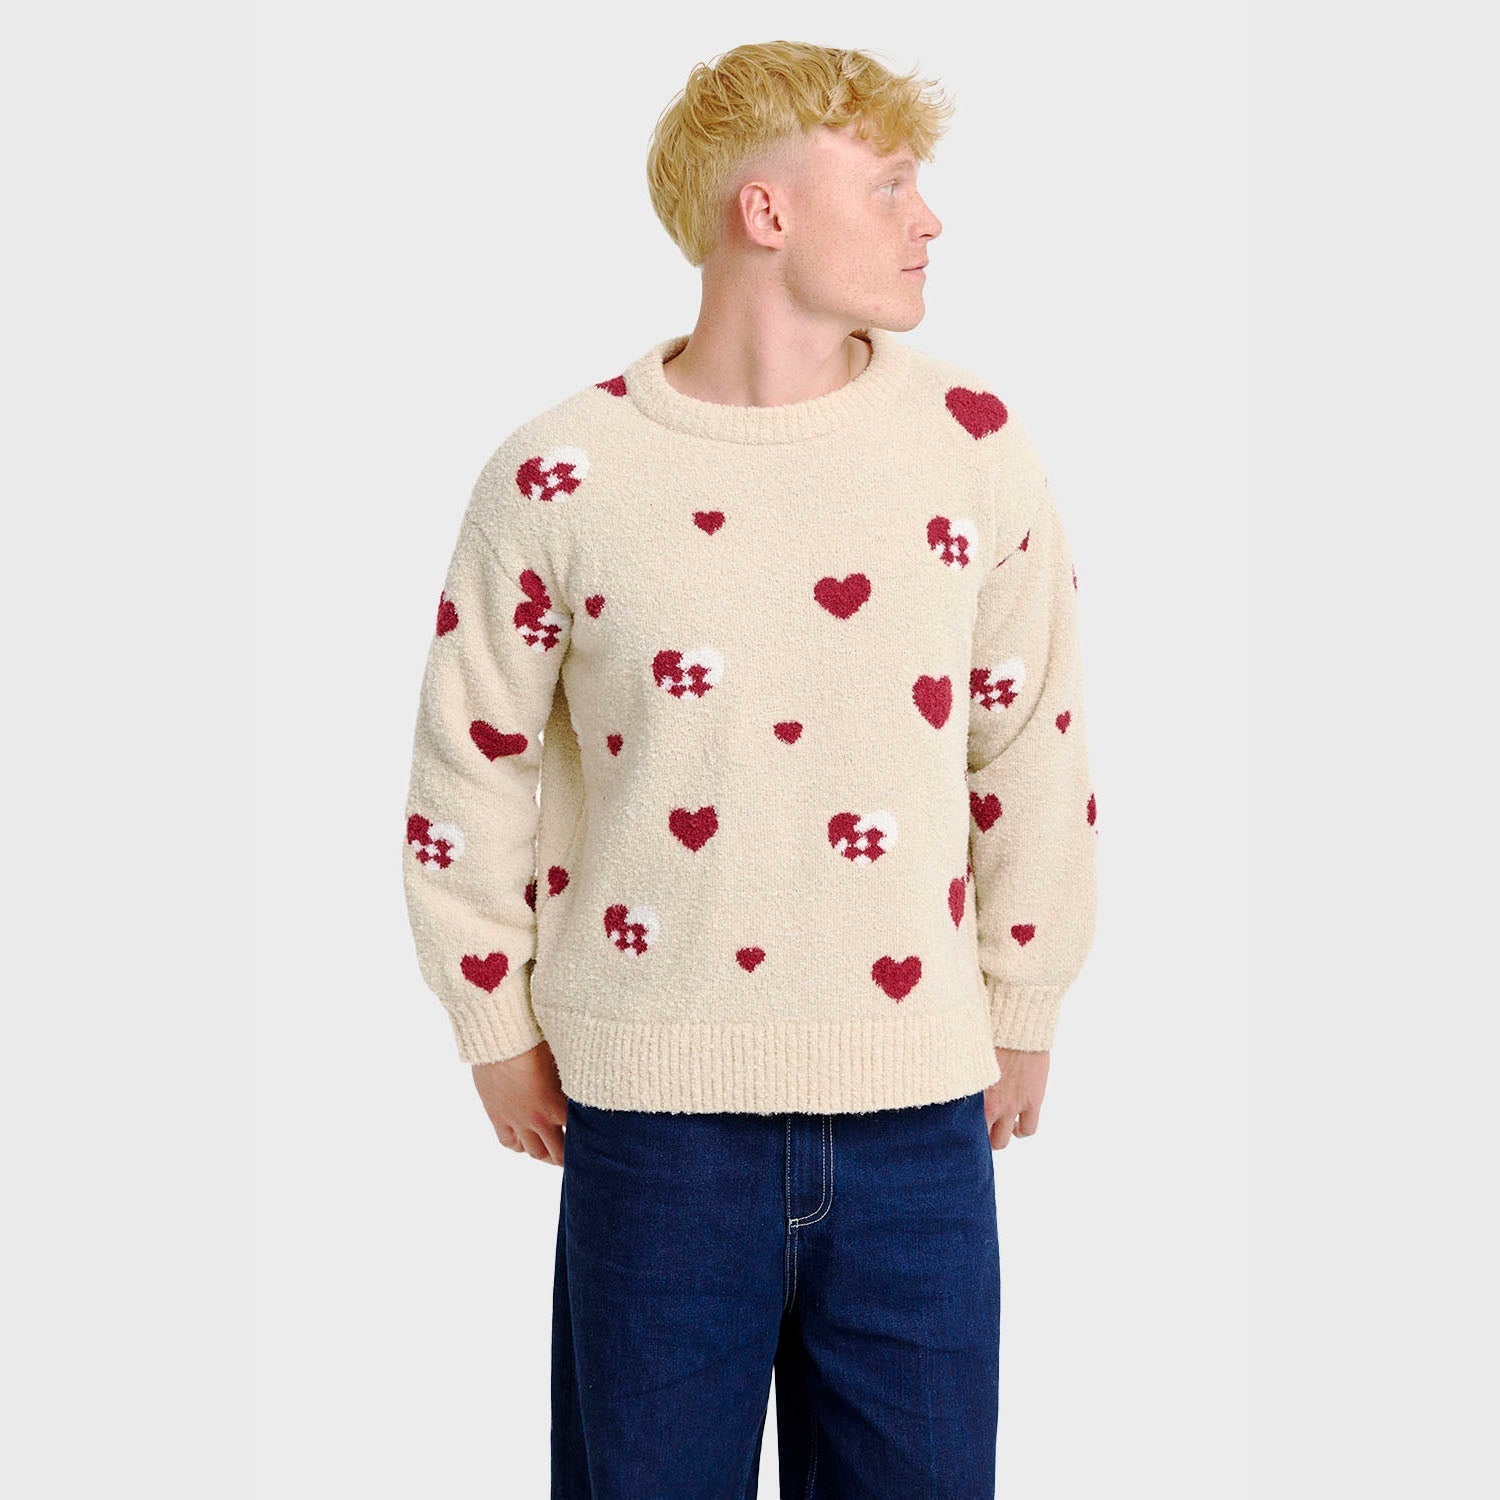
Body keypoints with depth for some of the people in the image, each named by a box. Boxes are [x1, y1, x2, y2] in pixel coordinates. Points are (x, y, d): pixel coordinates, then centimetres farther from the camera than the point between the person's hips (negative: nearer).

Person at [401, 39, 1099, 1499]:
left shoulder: (974, 445, 0)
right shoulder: (556, 476, -6)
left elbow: (1034, 745, 8)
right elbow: (470, 770, 4)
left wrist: (1021, 1012, 13)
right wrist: (497, 1027, 9)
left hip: (916, 1100, 2)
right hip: (654, 1106, -2)